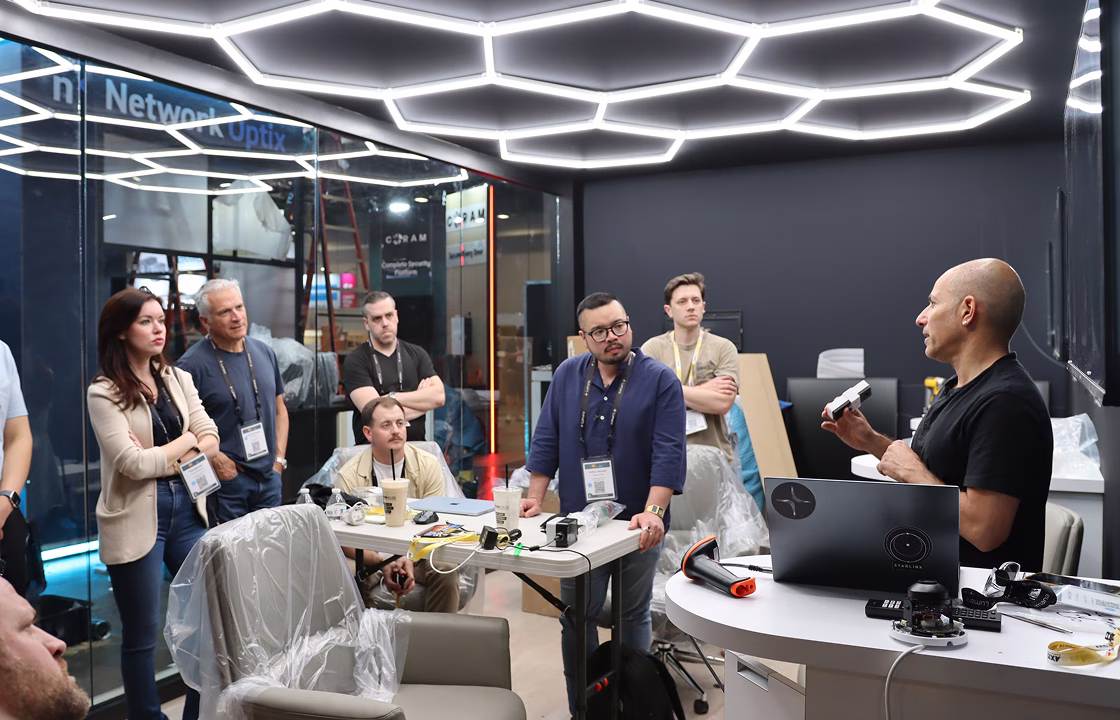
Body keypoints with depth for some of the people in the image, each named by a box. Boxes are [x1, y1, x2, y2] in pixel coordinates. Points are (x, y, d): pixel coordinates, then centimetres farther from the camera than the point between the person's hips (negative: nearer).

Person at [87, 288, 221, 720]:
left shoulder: (179, 379, 8)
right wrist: (185, 440, -4)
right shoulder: (103, 393, -8)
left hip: (186, 507, 5)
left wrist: (163, 455, -12)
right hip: (137, 518, -5)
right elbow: (134, 463, -16)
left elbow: (211, 441, 2)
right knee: (142, 633, 7)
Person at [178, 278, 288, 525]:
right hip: (226, 479, -6)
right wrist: (216, 460, -16)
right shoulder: (193, 364, -11)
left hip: (269, 477, 6)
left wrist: (279, 458, 8)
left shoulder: (264, 353, 8)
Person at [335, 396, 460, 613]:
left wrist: (411, 560, -24)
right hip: (370, 558, -1)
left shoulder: (428, 465, -3)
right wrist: (383, 564, -25)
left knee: (446, 571, -29)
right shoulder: (349, 475, -6)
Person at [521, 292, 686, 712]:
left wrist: (654, 511, -23)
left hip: (638, 523, -2)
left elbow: (669, 453, -13)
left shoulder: (660, 381, -7)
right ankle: (580, 706, 24)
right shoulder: (567, 376, 3)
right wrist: (535, 498, -1)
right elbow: (546, 442, 5)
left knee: (634, 615, 13)